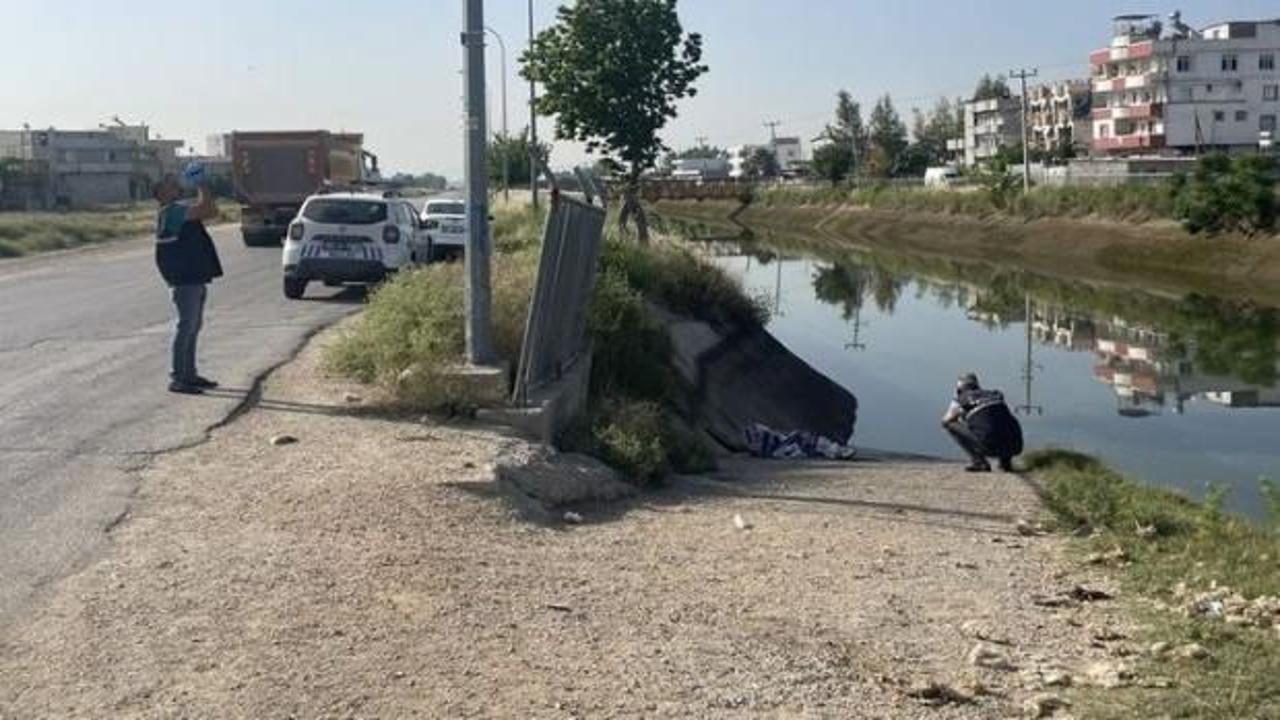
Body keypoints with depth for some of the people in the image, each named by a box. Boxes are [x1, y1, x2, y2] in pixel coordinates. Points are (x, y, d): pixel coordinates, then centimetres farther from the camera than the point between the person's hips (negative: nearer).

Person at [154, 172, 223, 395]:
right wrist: (201, 186, -10)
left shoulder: (182, 210, 16)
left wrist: (202, 186, 10)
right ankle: (176, 379, -5)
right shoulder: (170, 211, -14)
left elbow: (212, 211, 19)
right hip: (183, 279, -10)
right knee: (185, 326, -9)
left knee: (193, 327, 15)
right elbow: (204, 208, -23)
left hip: (196, 277, 10)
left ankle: (189, 374, 24)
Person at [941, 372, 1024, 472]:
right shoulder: (993, 395, 27)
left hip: (990, 446, -5)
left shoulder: (959, 402, 13)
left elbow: (945, 422, 31)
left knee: (951, 425, 11)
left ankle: (978, 461, 2)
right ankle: (1006, 461, 16)